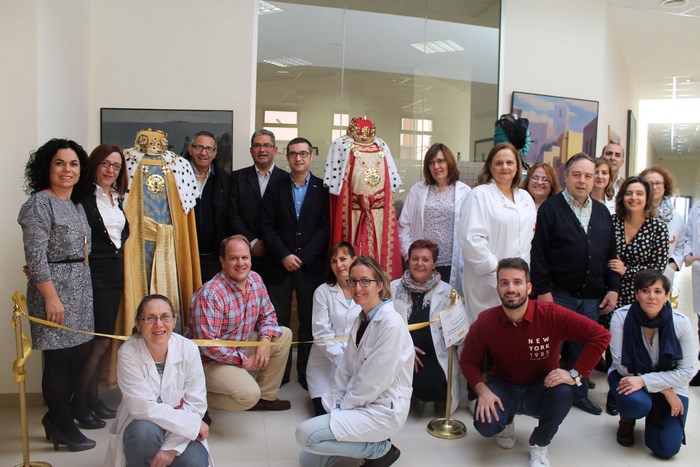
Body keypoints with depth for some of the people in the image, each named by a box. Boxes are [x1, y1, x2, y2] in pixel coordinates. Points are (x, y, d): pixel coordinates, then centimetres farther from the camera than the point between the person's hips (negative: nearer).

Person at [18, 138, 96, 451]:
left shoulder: (77, 204, 14)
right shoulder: (39, 203, -11)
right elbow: (35, 256, -17)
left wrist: (81, 287, 18)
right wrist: (51, 296, -21)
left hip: (80, 288, 8)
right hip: (54, 290, -8)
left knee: (79, 355, 11)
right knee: (59, 359, 0)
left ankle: (57, 414, 28)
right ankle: (63, 426, 14)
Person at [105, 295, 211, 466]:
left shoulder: (188, 349, -14)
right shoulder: (128, 353, -18)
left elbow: (195, 404, -12)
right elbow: (143, 407, -22)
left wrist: (171, 447, -21)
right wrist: (194, 424, -22)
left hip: (179, 430, 2)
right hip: (141, 426, -1)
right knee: (146, 431, -34)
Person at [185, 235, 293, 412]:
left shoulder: (256, 280, -4)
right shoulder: (209, 295, -27)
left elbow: (267, 314, 8)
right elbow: (207, 345, -28)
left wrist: (265, 339, -12)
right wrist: (243, 360, -20)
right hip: (209, 359, -8)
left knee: (284, 335, 2)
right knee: (249, 394, -27)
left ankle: (265, 396, 12)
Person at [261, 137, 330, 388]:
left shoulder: (323, 188, 4)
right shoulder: (275, 187, 9)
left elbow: (325, 227, -3)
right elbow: (267, 226, 3)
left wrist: (302, 257, -11)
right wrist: (284, 256, -10)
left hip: (311, 265, -1)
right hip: (279, 264, 1)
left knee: (309, 322, 4)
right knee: (278, 321, 4)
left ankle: (306, 373, 16)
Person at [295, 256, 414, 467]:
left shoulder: (391, 323, -21)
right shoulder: (361, 319, 7)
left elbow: (375, 380, -21)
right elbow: (346, 368, 8)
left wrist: (342, 408, -10)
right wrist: (336, 404, -1)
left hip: (384, 409, -8)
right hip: (360, 405, 9)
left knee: (306, 434, -19)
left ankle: (381, 449, -3)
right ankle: (372, 441, 16)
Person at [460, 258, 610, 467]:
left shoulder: (552, 314, -23)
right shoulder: (485, 323, -18)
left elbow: (600, 335, -20)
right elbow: (468, 361, -5)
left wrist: (575, 374, -26)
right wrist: (482, 391, -22)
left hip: (542, 388, 0)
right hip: (504, 387, 0)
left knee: (563, 392, -34)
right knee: (485, 425, -28)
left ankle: (539, 445, -2)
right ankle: (506, 420, 16)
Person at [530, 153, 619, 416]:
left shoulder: (602, 212, 12)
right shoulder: (550, 208, -5)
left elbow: (611, 254, 15)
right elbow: (538, 253, -10)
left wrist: (613, 288, 8)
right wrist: (542, 290, -14)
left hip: (592, 298, 5)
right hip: (558, 295, -5)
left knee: (583, 348, 13)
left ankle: (579, 393, 29)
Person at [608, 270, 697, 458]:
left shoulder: (681, 322, -18)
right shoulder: (621, 317, -21)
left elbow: (686, 371, -16)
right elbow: (621, 364, -19)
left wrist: (644, 381, -29)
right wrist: (665, 391, -22)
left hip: (670, 382, 1)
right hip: (628, 376, -1)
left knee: (666, 449, -10)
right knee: (637, 403, -36)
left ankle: (654, 416, 26)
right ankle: (627, 420, 4)